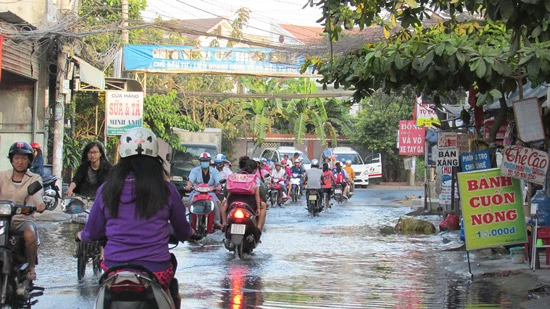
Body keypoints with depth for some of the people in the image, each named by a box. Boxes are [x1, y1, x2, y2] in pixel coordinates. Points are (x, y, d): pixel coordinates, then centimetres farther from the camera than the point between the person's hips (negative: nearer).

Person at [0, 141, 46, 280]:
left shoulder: (35, 179, 9)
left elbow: (38, 192, -11)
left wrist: (40, 203, -35)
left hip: (24, 219, -1)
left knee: (30, 235, -34)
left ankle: (31, 267, -9)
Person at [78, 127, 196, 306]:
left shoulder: (107, 190, 0)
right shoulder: (166, 190, -3)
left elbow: (92, 233, 11)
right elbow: (183, 232, 10)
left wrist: (82, 236, 35)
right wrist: (190, 233, 34)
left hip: (114, 269, 1)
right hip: (156, 270, -1)